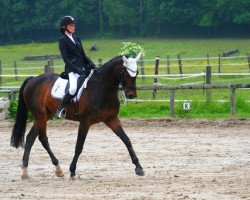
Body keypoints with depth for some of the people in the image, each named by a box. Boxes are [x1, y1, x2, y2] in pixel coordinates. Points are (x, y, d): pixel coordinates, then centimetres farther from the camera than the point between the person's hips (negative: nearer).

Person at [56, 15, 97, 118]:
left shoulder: (76, 38, 18)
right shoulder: (63, 40, -3)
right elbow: (66, 58, -11)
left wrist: (93, 66, 3)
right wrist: (77, 70, -21)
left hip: (83, 68, 8)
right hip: (72, 70, -8)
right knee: (73, 88, -32)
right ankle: (60, 109, -15)